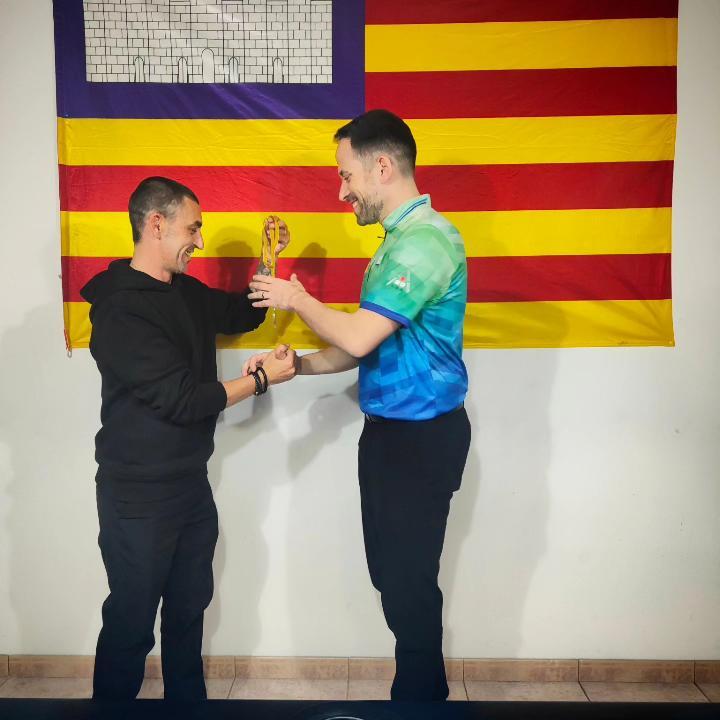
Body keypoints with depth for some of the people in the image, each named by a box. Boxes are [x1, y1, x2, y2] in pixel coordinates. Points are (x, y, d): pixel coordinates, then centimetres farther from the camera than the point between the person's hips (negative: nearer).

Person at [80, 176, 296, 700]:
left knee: (189, 609, 20)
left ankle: (187, 699, 38)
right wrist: (263, 378, -16)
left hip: (191, 482, 8)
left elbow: (244, 314, 23)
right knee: (131, 624, 7)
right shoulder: (121, 310, -20)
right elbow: (181, 400, -24)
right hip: (139, 495, -8)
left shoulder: (186, 292, 7)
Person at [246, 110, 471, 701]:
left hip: (422, 436, -10)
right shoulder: (400, 238, 14)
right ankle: (424, 686, 37)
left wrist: (297, 299, -7)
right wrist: (295, 365, 7)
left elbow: (359, 337, -24)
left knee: (408, 581, 4)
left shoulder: (427, 239, -18)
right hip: (391, 430, 10)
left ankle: (420, 694, 26)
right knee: (391, 573, 19)